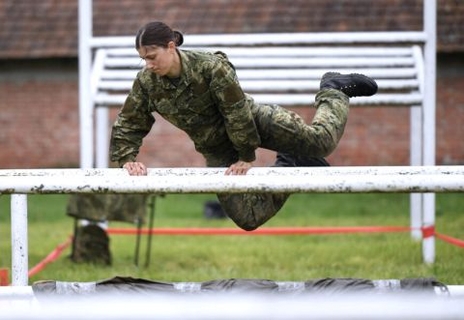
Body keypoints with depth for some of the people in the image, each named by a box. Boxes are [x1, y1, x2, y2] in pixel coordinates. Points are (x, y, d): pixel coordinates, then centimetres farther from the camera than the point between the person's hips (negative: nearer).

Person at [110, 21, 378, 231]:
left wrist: (247, 156, -17)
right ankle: (287, 166, 22)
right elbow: (127, 126, -4)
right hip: (218, 150, 4)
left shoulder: (211, 67, -31)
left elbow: (239, 113, -24)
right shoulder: (146, 83, -17)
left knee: (321, 141, -7)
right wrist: (128, 159, -21)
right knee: (249, 219, -2)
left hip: (255, 120, -4)